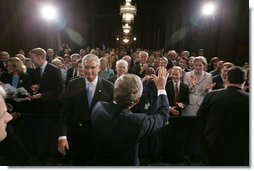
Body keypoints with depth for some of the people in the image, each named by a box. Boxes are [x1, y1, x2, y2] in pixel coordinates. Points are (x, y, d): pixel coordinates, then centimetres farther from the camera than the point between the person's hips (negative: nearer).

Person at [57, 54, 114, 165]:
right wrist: (62, 136, -11)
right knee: (77, 164, 23)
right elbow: (65, 112, -5)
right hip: (76, 137, 1)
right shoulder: (73, 85, -6)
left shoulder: (109, 87, -10)